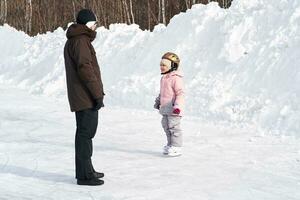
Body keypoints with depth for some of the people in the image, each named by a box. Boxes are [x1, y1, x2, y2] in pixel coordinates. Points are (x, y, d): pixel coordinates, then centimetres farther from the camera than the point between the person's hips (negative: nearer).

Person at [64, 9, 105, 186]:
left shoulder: (72, 41, 18)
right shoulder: (81, 41, -15)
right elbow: (85, 69, -22)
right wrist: (98, 94, -20)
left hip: (80, 97, 10)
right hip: (86, 97, -10)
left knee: (84, 132, 17)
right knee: (86, 133, -7)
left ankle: (85, 170, 27)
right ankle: (85, 175, -4)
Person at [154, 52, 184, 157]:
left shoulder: (176, 78, -17)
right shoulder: (164, 78, 13)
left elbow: (180, 93, -20)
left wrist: (177, 106, -27)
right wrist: (158, 101, 28)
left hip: (173, 109, -10)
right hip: (165, 108, 10)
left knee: (174, 127, -6)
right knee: (166, 126, 16)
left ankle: (176, 147, 0)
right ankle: (170, 144, 28)